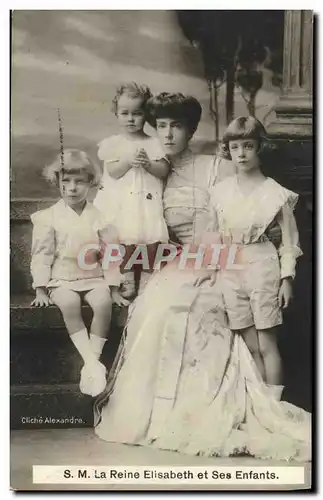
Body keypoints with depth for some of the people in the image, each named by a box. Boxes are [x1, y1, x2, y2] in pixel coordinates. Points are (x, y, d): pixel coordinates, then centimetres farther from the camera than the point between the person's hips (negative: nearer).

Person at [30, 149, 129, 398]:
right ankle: (92, 363, -28)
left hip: (94, 278, 1)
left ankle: (93, 361, -19)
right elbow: (42, 255, -1)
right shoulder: (48, 217, -1)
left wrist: (114, 290, 1)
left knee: (103, 302, -29)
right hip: (61, 279, -1)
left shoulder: (100, 217, 2)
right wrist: (41, 290, -7)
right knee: (69, 303, -32)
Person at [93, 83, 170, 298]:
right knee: (124, 241, -2)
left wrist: (147, 164, -15)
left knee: (151, 242, -2)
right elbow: (112, 172, -4)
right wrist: (128, 161, -18)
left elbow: (164, 170, 1)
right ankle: (127, 280, 10)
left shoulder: (153, 143, 8)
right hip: (121, 203, 0)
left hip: (147, 201, 1)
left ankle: (147, 279, 12)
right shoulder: (112, 143, 6)